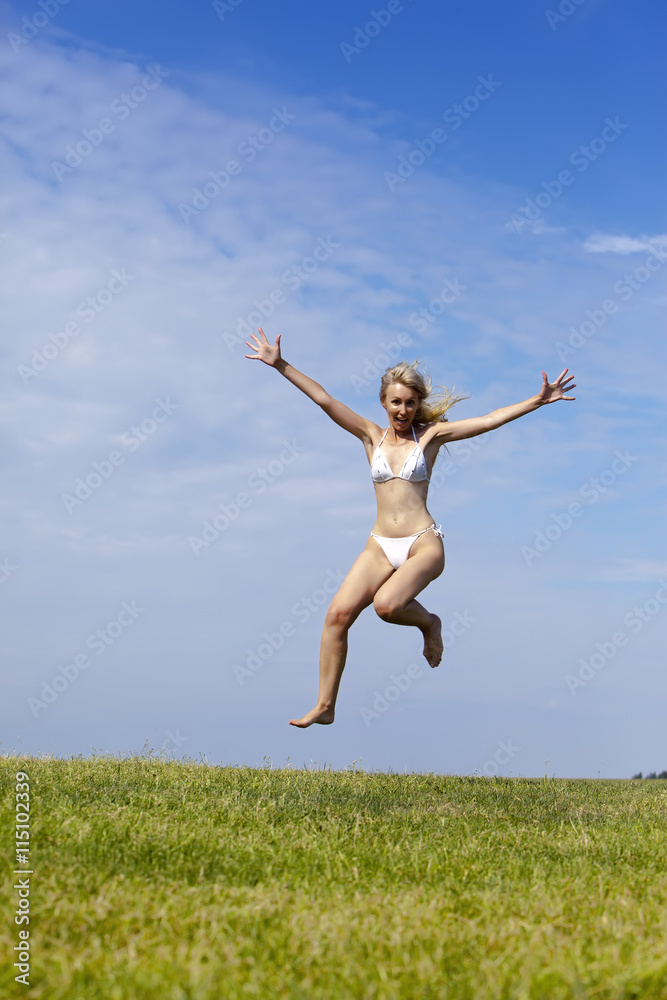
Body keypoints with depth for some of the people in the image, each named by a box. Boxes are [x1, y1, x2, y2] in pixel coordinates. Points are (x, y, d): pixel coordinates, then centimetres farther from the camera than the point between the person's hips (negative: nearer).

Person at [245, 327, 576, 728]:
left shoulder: (430, 435, 4)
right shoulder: (372, 436, 10)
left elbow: (492, 419, -2)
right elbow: (324, 399, 6)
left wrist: (540, 400, -10)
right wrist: (281, 365, 1)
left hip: (424, 543, -4)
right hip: (381, 545, 4)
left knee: (387, 604, -29)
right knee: (338, 613, -11)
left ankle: (429, 623, 6)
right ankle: (325, 707, -1)